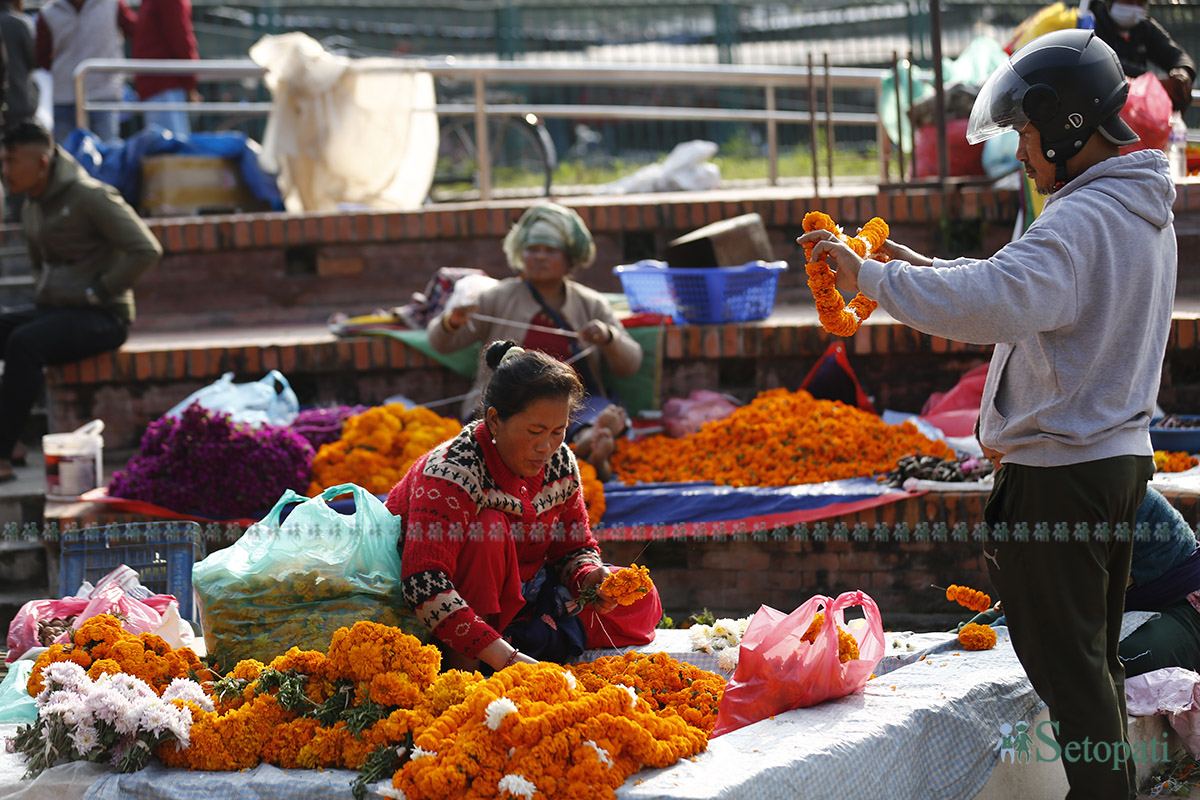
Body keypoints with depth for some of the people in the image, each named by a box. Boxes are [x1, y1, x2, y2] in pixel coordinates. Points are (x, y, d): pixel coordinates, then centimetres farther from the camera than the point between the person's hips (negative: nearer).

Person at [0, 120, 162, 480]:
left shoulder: (89, 197, -13)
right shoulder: (31, 209, 14)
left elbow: (146, 249, -18)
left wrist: (98, 292, -16)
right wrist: (42, 295, 14)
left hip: (102, 317, -9)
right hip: (55, 311, 9)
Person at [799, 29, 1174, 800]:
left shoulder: (1083, 221, -23)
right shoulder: (1145, 212, 11)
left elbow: (995, 303, -38)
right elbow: (1035, 286, 22)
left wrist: (873, 278, -31)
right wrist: (929, 267, 15)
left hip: (1058, 472, -10)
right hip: (1120, 456, 10)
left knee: (1066, 664, -3)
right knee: (1097, 656, 18)